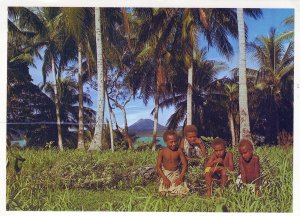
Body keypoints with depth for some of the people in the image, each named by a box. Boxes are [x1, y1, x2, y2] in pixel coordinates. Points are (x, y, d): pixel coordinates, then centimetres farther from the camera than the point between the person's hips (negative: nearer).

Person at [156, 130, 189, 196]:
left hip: (177, 174, 1)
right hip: (166, 174, 0)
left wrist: (180, 177, -15)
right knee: (163, 193, -16)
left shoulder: (179, 150, -8)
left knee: (182, 193, -15)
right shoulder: (162, 151, -10)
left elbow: (185, 164, -6)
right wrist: (165, 178, -17)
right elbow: (158, 166, -8)